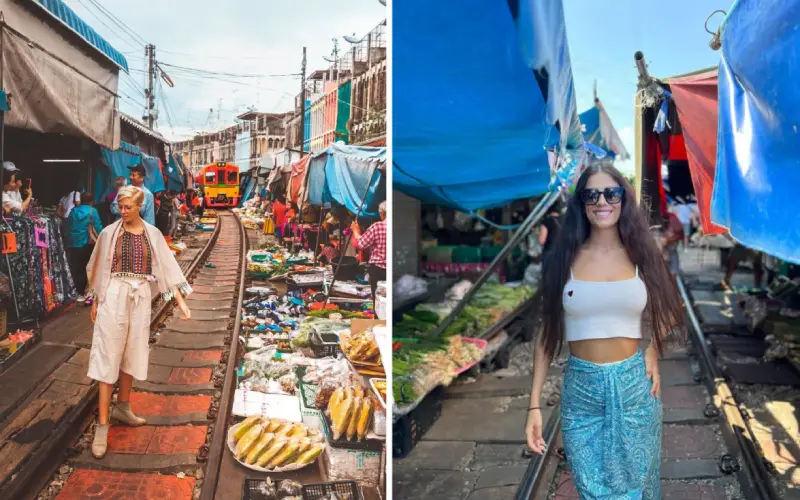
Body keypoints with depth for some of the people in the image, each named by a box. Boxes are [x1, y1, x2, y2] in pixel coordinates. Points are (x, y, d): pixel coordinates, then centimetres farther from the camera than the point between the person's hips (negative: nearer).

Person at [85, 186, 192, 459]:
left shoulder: (152, 234, 3)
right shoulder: (109, 233, -2)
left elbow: (167, 267, 3)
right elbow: (100, 269, 7)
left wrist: (181, 301, -2)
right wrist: (96, 301, 10)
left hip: (141, 297, 3)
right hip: (114, 296, -3)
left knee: (132, 353, 13)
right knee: (108, 356, -3)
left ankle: (122, 407, 32)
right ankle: (102, 425, 0)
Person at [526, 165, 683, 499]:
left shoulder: (641, 256, 0)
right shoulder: (565, 259, -4)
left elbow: (667, 313, 17)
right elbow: (548, 334, -2)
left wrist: (654, 350, -3)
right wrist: (534, 405, -6)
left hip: (634, 385, 1)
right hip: (581, 388, -1)